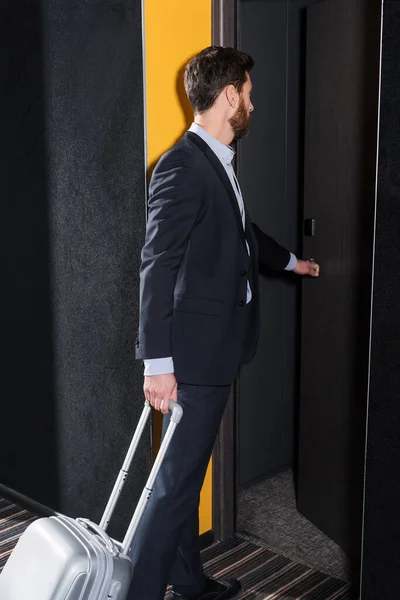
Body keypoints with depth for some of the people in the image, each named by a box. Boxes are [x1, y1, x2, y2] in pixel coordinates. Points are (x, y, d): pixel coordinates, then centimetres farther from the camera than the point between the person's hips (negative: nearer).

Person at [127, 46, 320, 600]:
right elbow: (157, 267, -21)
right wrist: (158, 362, -23)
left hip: (220, 346, 10)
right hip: (196, 351, -10)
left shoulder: (218, 162, 13)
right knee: (179, 478, -3)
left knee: (189, 471, 18)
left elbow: (243, 232, 29)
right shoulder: (183, 166, -17)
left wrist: (290, 260, 45)